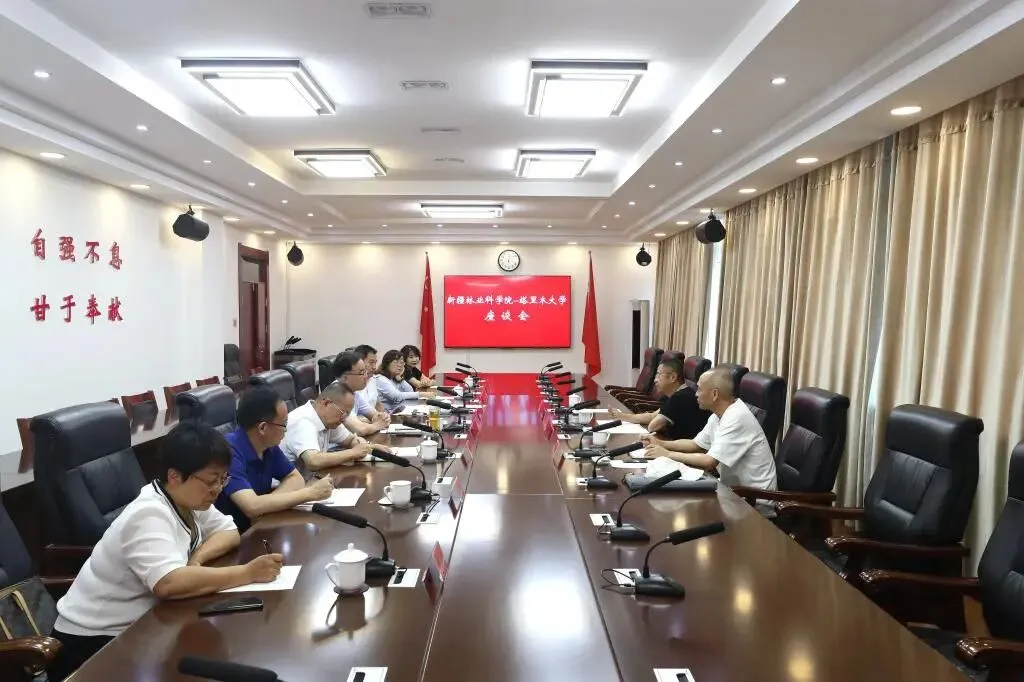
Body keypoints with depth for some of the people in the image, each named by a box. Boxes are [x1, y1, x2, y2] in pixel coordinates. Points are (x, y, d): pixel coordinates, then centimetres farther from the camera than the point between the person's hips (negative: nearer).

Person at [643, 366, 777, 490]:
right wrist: (661, 443, 1)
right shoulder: (719, 414, 5)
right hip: (733, 486, 8)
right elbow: (696, 444, 14)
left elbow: (709, 462, -28)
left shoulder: (736, 418, -24)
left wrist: (668, 454, -19)